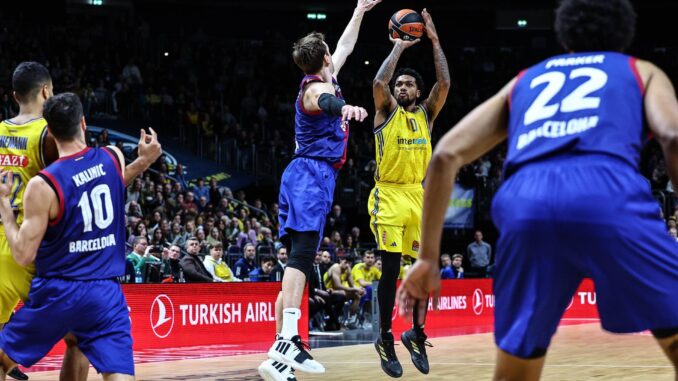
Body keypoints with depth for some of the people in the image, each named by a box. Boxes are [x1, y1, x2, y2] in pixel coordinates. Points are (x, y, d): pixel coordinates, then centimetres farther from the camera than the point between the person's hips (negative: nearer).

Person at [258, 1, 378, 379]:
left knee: (301, 258, 5)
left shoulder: (325, 81, 19)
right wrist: (344, 107, -58)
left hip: (314, 177, 10)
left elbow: (346, 47, 38)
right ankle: (288, 339, -37)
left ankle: (286, 346, 3)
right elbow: (325, 103, -36)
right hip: (311, 176, -10)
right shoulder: (316, 88, -9)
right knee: (302, 254, -23)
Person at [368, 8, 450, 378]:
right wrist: (399, 46, -10)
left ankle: (417, 335, 18)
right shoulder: (387, 111, 2)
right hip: (388, 197, -4)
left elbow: (444, 84, -3)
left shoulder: (426, 114, 11)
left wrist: (434, 40, -6)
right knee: (390, 270, -6)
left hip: (418, 196, 4)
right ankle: (385, 339, 3)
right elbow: (379, 82, -18)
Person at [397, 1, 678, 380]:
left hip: (526, 205, 3)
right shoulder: (642, 71, 30)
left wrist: (428, 257, 24)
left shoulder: (525, 80, 36)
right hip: (609, 196, -2)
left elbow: (446, 155, 23)